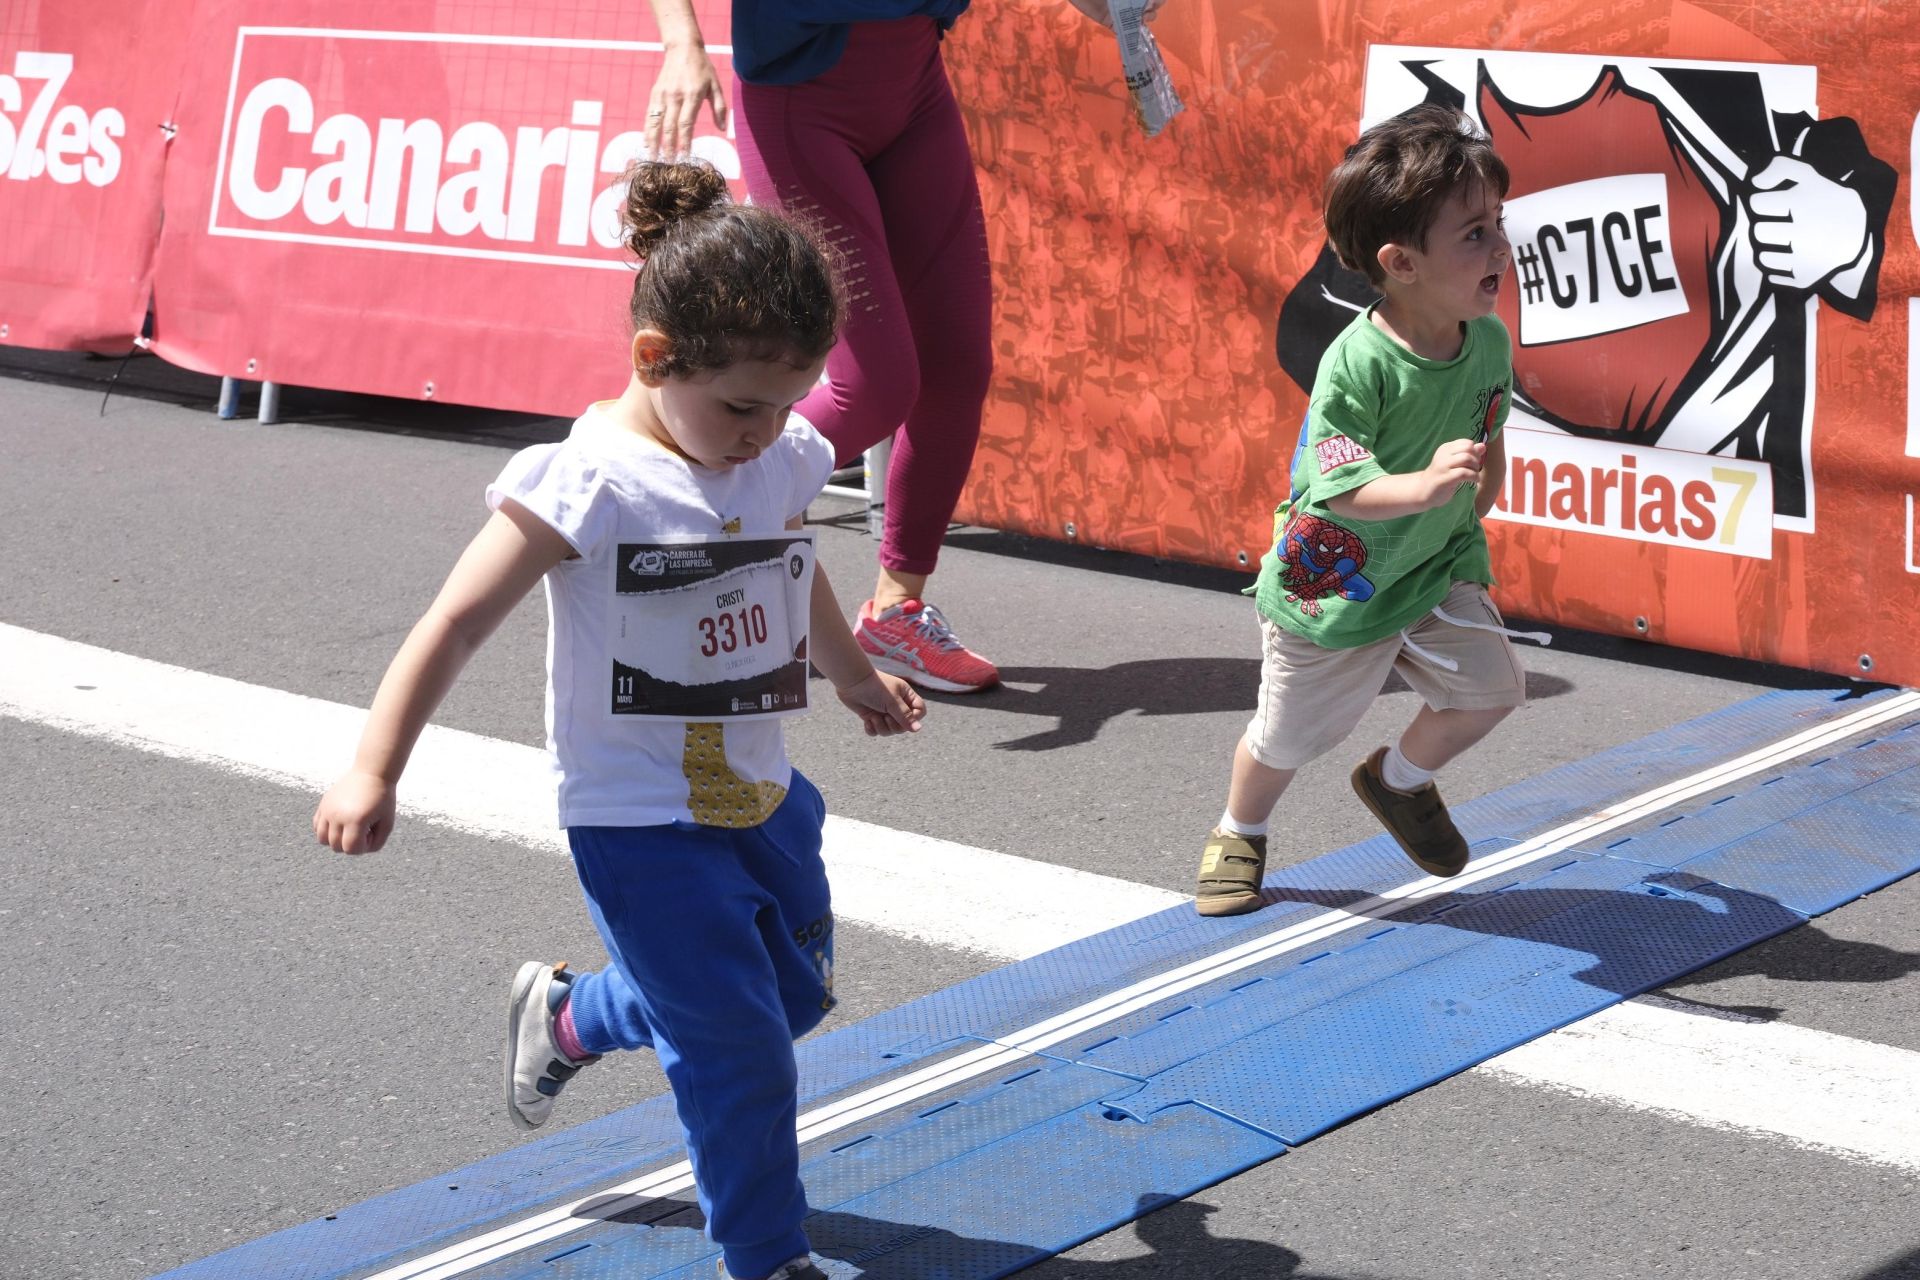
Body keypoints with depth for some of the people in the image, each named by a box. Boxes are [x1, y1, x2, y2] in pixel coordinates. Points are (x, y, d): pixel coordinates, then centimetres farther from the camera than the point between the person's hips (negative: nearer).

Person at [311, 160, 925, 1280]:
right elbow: (458, 624, -18)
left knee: (798, 992, 21)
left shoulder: (786, 462, -1)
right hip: (640, 820, -7)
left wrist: (858, 679, 38)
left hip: (760, 797, 8)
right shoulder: (590, 484, -21)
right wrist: (374, 773, -21)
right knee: (738, 1049, -6)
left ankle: (567, 1016, 41)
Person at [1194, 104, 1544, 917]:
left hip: (1434, 567, 5)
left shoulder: (1488, 342, -10)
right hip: (1332, 584, -5)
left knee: (1491, 687, -6)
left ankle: (1400, 780, 25)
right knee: (1287, 738, 10)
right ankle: (1239, 833, 41)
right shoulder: (1357, 363, -30)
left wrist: (1467, 519, 12)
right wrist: (1425, 487, -49)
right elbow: (1341, 485, -35)